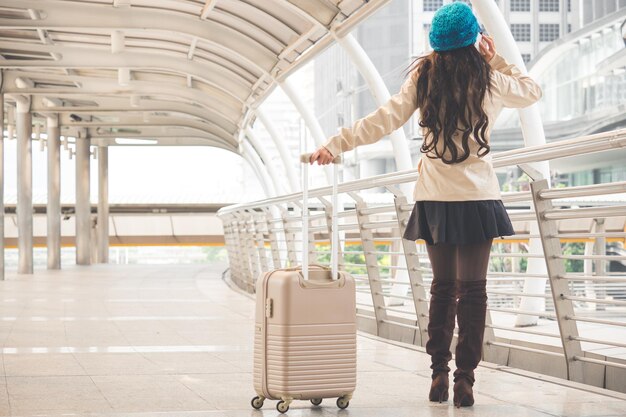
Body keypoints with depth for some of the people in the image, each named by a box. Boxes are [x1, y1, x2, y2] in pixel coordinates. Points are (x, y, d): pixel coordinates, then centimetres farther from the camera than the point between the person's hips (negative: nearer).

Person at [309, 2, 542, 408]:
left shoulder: (424, 77, 1)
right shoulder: (488, 80, -1)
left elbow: (386, 119, -7)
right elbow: (532, 91, 17)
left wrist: (336, 144, -4)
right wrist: (497, 60, 17)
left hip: (434, 198, 3)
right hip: (477, 197, -2)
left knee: (442, 287, 14)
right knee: (472, 290, 1)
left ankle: (439, 375, 15)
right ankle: (465, 378, -2)